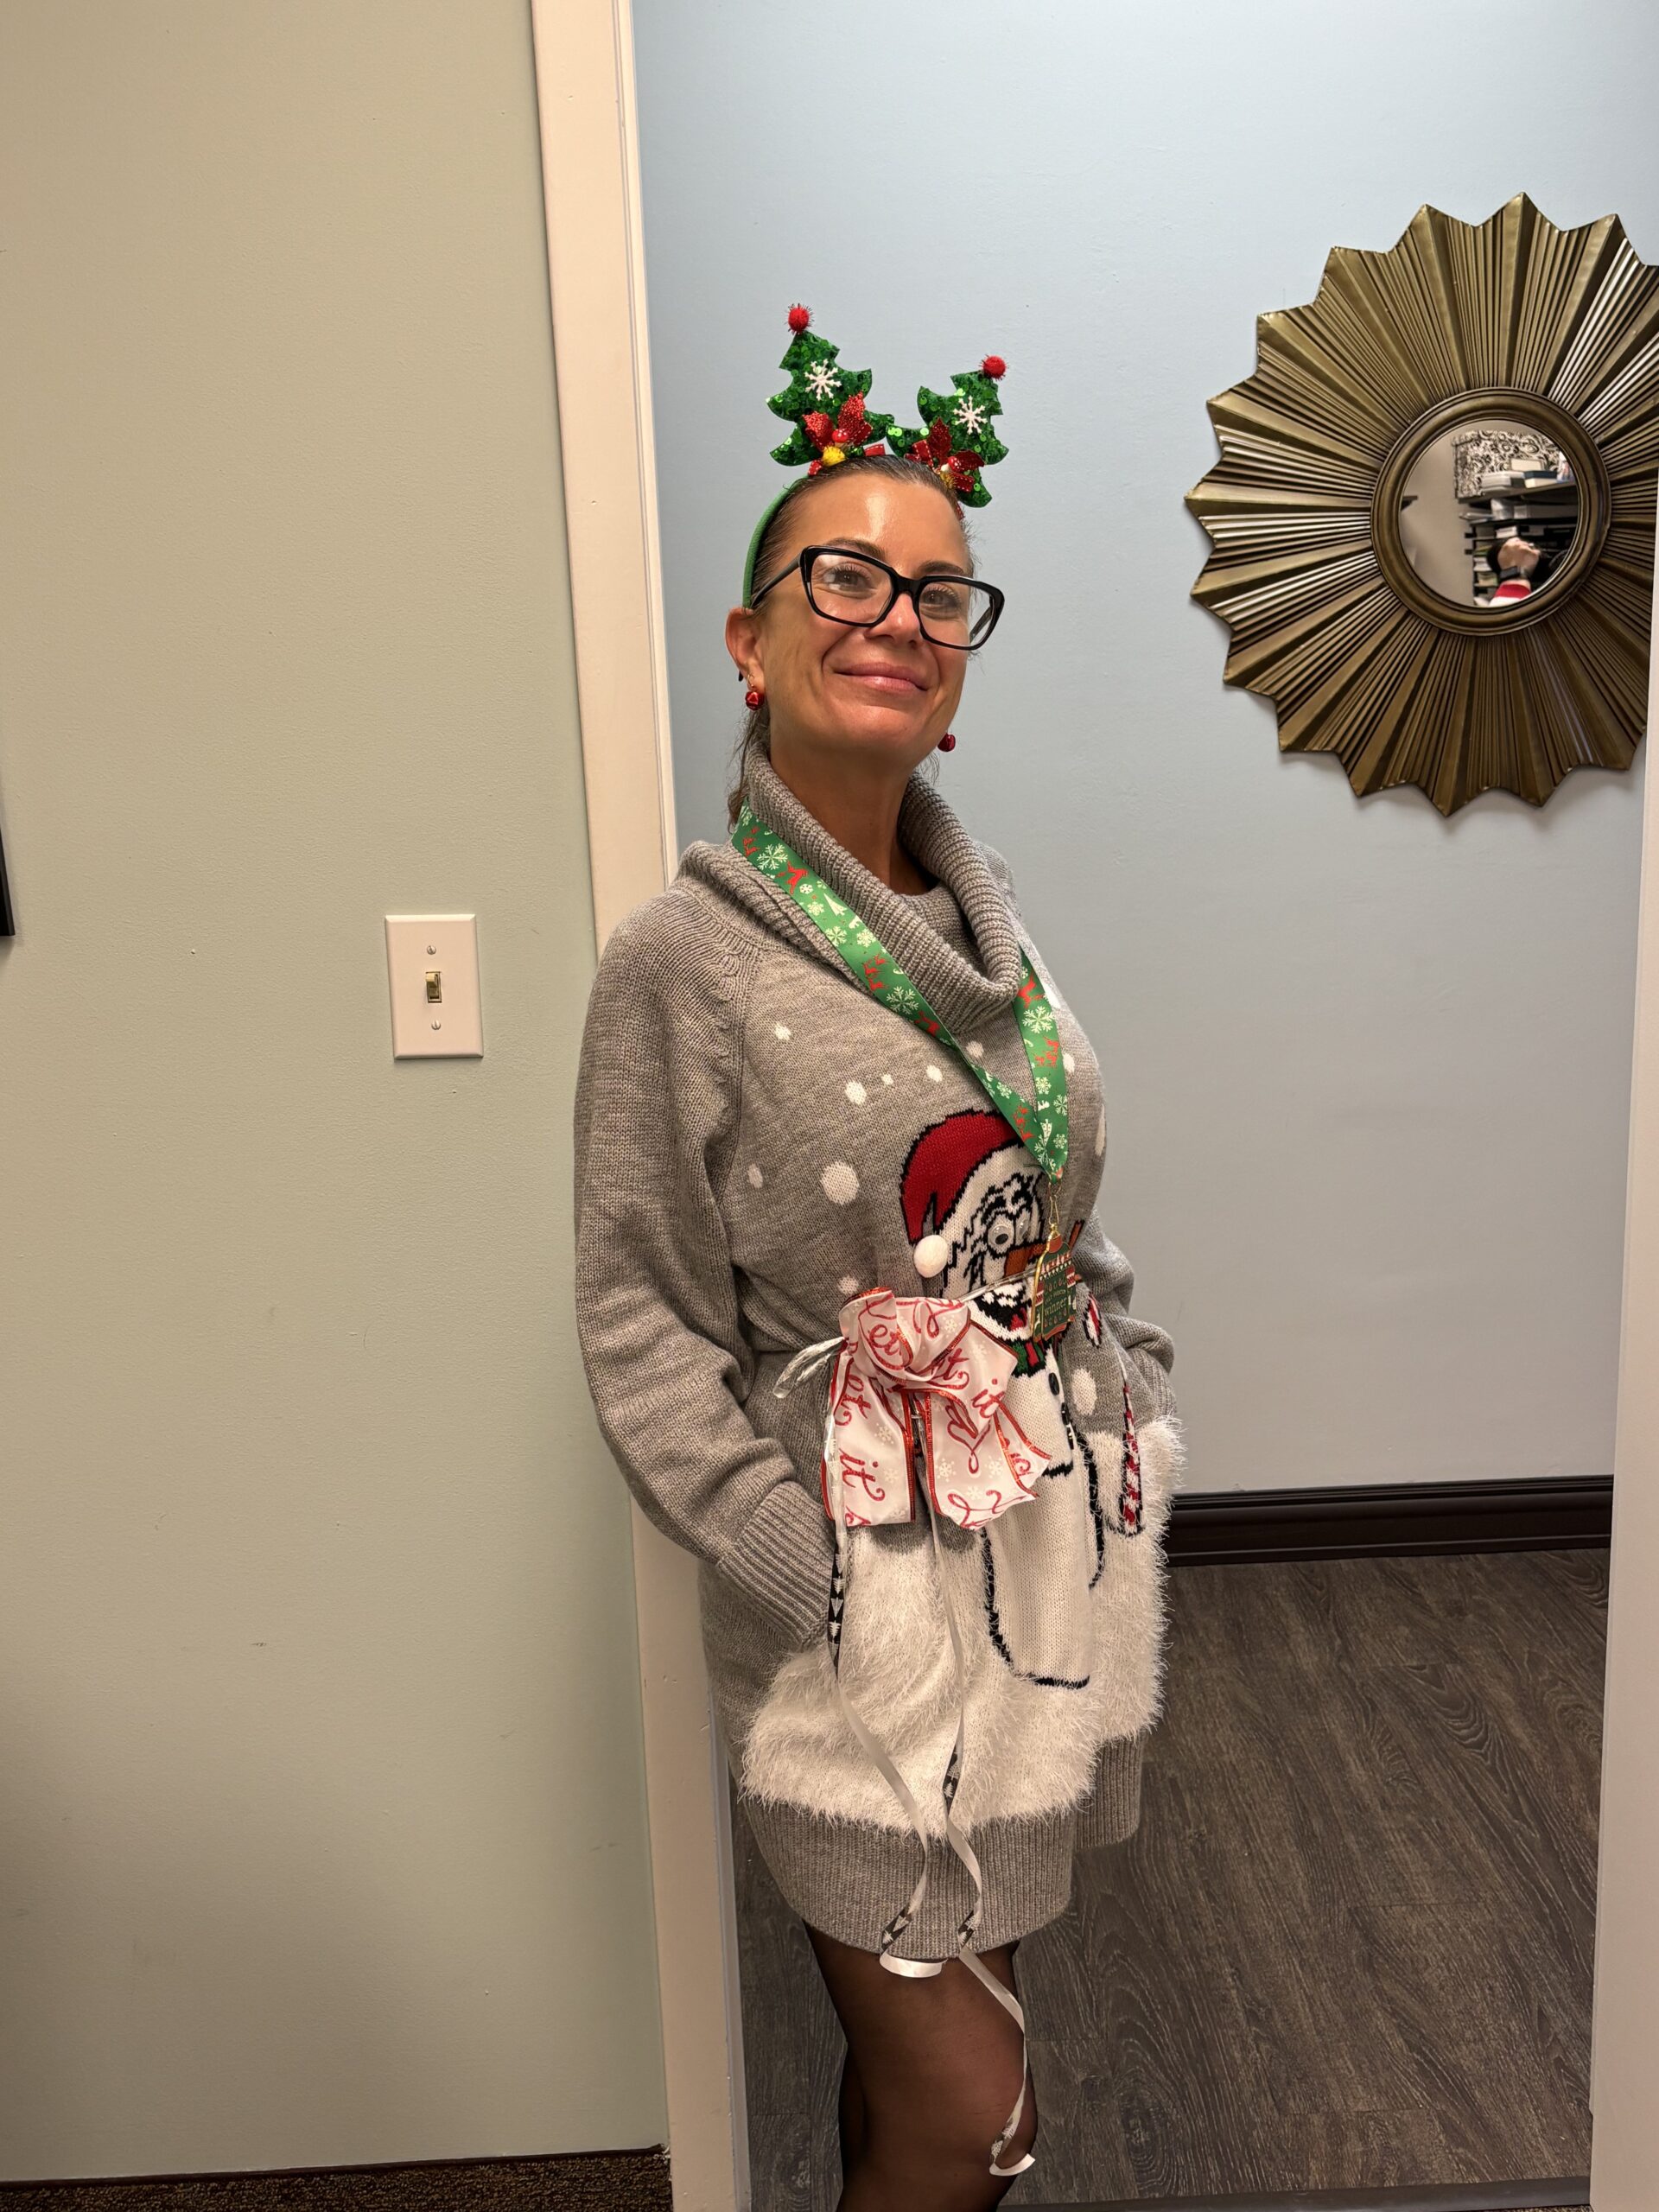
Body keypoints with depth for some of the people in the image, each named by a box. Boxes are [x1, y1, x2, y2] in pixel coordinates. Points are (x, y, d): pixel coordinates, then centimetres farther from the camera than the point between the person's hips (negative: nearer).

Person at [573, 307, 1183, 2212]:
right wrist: (841, 1600, -16)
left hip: (1062, 1556, 6)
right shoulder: (679, 963, -13)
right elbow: (646, 1344, -12)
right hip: (873, 1601, -5)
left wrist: (1139, 1426, 7)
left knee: (928, 2044, 20)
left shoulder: (981, 921, 6)